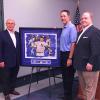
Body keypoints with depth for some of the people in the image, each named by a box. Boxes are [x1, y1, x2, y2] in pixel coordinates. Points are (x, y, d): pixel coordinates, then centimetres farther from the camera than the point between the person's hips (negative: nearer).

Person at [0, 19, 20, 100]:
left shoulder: (18, 34, 8)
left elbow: (19, 47, 11)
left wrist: (20, 58, 6)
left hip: (16, 61, 5)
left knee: (14, 77, 15)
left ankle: (12, 89, 32)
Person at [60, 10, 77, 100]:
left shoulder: (72, 27, -15)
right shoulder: (64, 28, 11)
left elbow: (73, 43, -20)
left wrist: (70, 58, -21)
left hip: (68, 54, -9)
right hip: (63, 54, 9)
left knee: (68, 76, 2)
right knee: (64, 75, 17)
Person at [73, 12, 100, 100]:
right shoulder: (81, 32, 16)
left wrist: (91, 63, -23)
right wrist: (77, 62, 14)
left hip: (89, 65, -9)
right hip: (80, 65, 9)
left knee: (90, 88, 2)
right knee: (83, 88, 18)